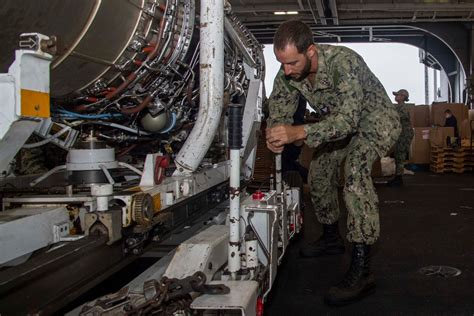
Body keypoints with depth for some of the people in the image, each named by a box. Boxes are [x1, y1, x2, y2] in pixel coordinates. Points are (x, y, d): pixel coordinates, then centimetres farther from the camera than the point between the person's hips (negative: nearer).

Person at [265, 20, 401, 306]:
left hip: (375, 119, -8)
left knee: (355, 170, -31)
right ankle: (332, 238, 38)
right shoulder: (288, 73, -15)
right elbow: (278, 110, -7)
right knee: (319, 172, 13)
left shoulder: (343, 62, -37)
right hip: (341, 124, 8)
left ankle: (362, 271, -33)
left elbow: (348, 119, -43)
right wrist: (275, 134, -31)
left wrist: (300, 132, -56)